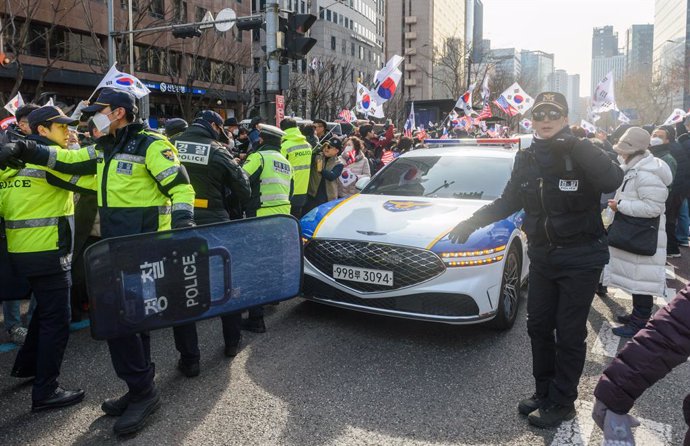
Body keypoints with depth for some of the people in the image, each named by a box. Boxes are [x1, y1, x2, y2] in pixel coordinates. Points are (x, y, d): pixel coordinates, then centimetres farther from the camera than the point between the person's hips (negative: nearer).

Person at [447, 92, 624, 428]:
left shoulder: (582, 154, -12)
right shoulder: (527, 158, 2)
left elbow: (612, 181, -31)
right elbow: (509, 201, 9)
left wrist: (575, 147, -38)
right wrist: (472, 222, 0)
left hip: (581, 258, -5)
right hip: (542, 255, 5)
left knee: (569, 333, 2)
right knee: (538, 326, 12)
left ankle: (561, 403, 18)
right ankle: (544, 392, 29)